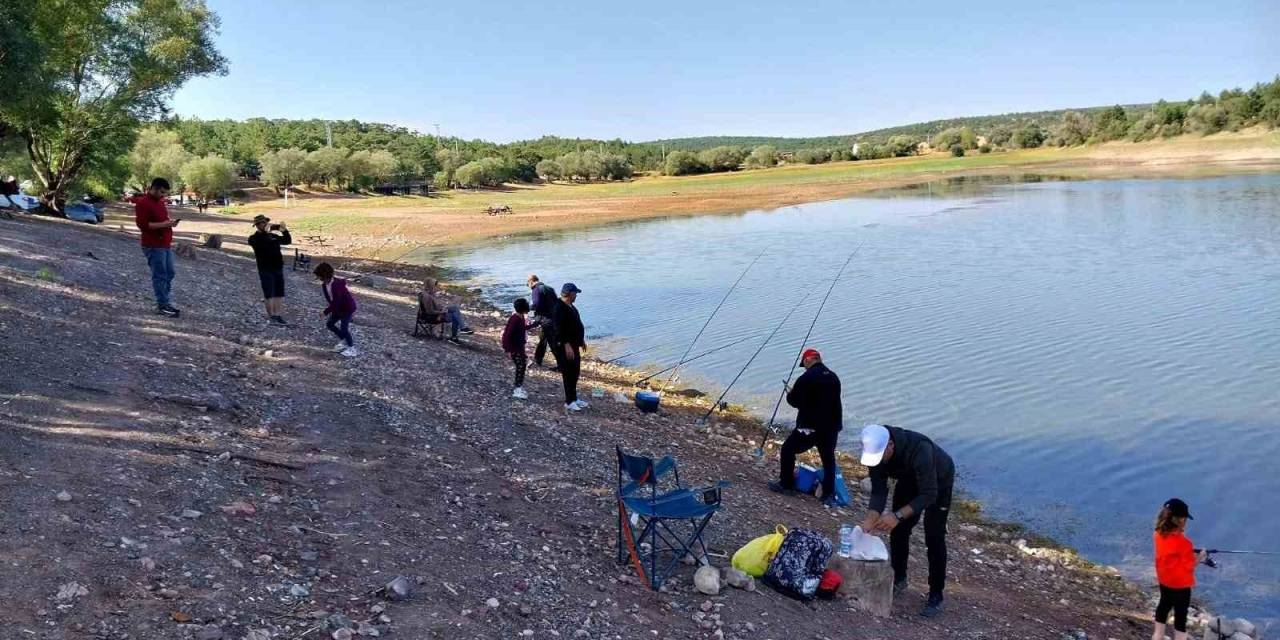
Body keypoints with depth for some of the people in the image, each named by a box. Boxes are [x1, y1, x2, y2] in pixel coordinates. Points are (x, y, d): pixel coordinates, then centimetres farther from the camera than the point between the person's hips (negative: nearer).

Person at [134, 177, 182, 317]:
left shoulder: (160, 201, 16)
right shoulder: (142, 203, -12)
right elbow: (142, 224, -20)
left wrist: (170, 222, 10)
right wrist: (163, 224, -23)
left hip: (166, 244, 9)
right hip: (153, 246, -9)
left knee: (169, 274, 11)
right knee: (160, 275, -6)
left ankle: (164, 303, 20)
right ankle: (162, 306, -2)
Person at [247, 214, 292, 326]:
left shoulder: (273, 236, 13)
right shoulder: (254, 238, -4)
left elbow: (288, 241, 11)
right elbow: (261, 242, -26)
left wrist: (284, 230, -5)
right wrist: (266, 231, -31)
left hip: (278, 268, 6)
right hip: (266, 270, -6)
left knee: (279, 293, 7)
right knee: (269, 294, -3)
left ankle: (277, 315, 13)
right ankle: (271, 316, 3)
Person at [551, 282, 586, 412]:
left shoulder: (570, 307, 12)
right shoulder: (559, 309, -21)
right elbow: (559, 329, -26)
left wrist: (582, 340, 26)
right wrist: (567, 345, -29)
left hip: (573, 345, 10)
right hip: (564, 347, -10)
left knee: (575, 373, 16)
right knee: (569, 374, -4)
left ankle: (574, 399, 27)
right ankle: (569, 402, 5)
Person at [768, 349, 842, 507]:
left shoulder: (806, 378, -13)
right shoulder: (834, 377, 8)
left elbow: (794, 401, -7)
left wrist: (790, 393, 14)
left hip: (810, 426, -6)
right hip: (831, 427, 6)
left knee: (788, 450, 12)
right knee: (829, 460, 13)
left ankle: (786, 484, 17)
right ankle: (829, 495, 9)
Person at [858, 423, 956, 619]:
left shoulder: (919, 449, -45)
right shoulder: (875, 452, -26)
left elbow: (929, 494, -42)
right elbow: (878, 491, -20)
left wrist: (898, 516, -49)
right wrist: (870, 520, -34)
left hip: (939, 480, -5)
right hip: (909, 478, 6)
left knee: (934, 537, -9)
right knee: (898, 530, 5)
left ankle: (936, 597, -1)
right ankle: (899, 581, 22)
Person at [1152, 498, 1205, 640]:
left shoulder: (1159, 534, -9)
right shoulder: (1183, 542, -29)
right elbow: (1189, 566, -18)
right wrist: (1199, 557, -3)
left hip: (1164, 579, 7)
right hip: (1180, 583, -7)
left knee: (1164, 604, 25)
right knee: (1180, 614, 6)